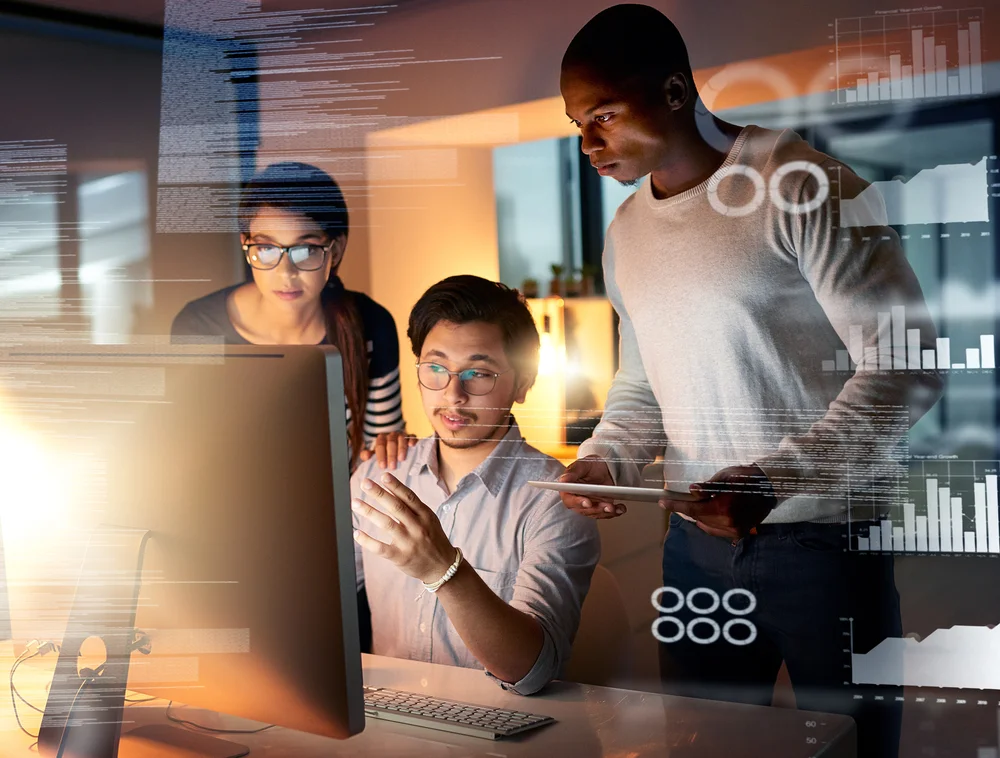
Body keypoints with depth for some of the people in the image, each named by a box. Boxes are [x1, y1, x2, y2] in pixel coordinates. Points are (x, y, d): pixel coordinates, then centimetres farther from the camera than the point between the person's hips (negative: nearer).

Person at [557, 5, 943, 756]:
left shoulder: (799, 186, -12)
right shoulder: (625, 233, 10)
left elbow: (905, 362, -16)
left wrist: (773, 480, -24)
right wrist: (601, 460, -1)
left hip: (821, 535, -5)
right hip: (698, 537, 6)